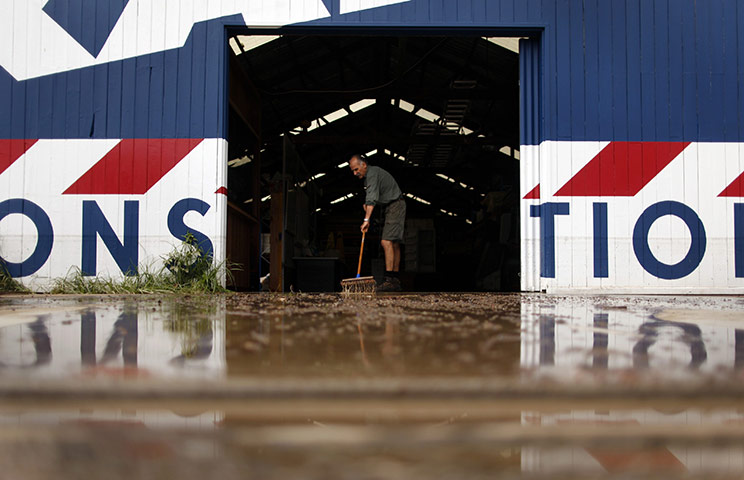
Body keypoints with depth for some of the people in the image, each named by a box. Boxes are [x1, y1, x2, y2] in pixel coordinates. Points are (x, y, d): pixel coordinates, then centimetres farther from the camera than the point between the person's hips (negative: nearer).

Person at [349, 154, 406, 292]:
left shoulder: (372, 173, -17)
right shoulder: (368, 175, 14)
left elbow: (372, 199, -30)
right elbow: (373, 197, 28)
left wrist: (366, 219, -37)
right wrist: (367, 204, 8)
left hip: (395, 207, -10)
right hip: (390, 208, 10)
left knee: (386, 241, -20)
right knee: (394, 244, 8)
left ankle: (389, 280, -26)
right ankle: (396, 282, 10)